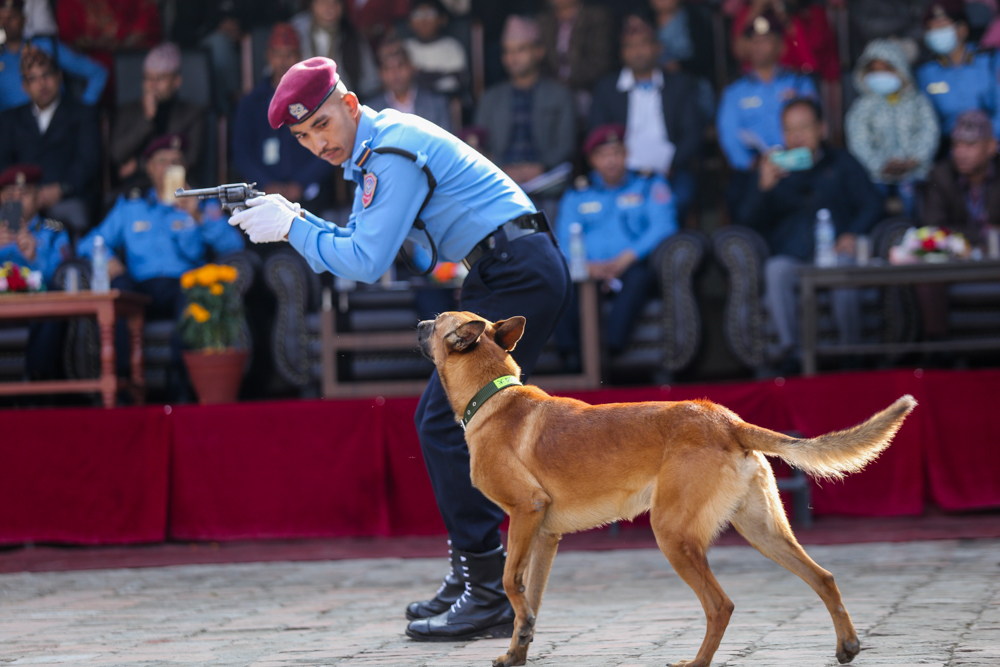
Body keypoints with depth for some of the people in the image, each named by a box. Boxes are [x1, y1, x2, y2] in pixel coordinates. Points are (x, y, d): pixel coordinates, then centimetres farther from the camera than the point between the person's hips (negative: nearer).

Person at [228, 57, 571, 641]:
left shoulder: (393, 151, -14)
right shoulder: (373, 150, 18)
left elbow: (367, 262, -17)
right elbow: (356, 247, 19)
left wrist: (292, 228, -9)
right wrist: (296, 220, 5)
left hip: (518, 277, -11)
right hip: (513, 278, 11)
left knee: (448, 423, -12)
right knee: (441, 418, 13)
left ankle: (491, 596, -14)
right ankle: (473, 574, 17)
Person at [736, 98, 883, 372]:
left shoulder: (842, 163, 19)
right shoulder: (773, 168, 18)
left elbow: (872, 205, 11)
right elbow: (746, 221, 8)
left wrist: (853, 235, -8)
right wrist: (764, 187, -10)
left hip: (835, 250, -1)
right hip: (791, 258, 1)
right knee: (775, 270, -34)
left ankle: (852, 348, -25)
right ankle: (790, 348, -33)